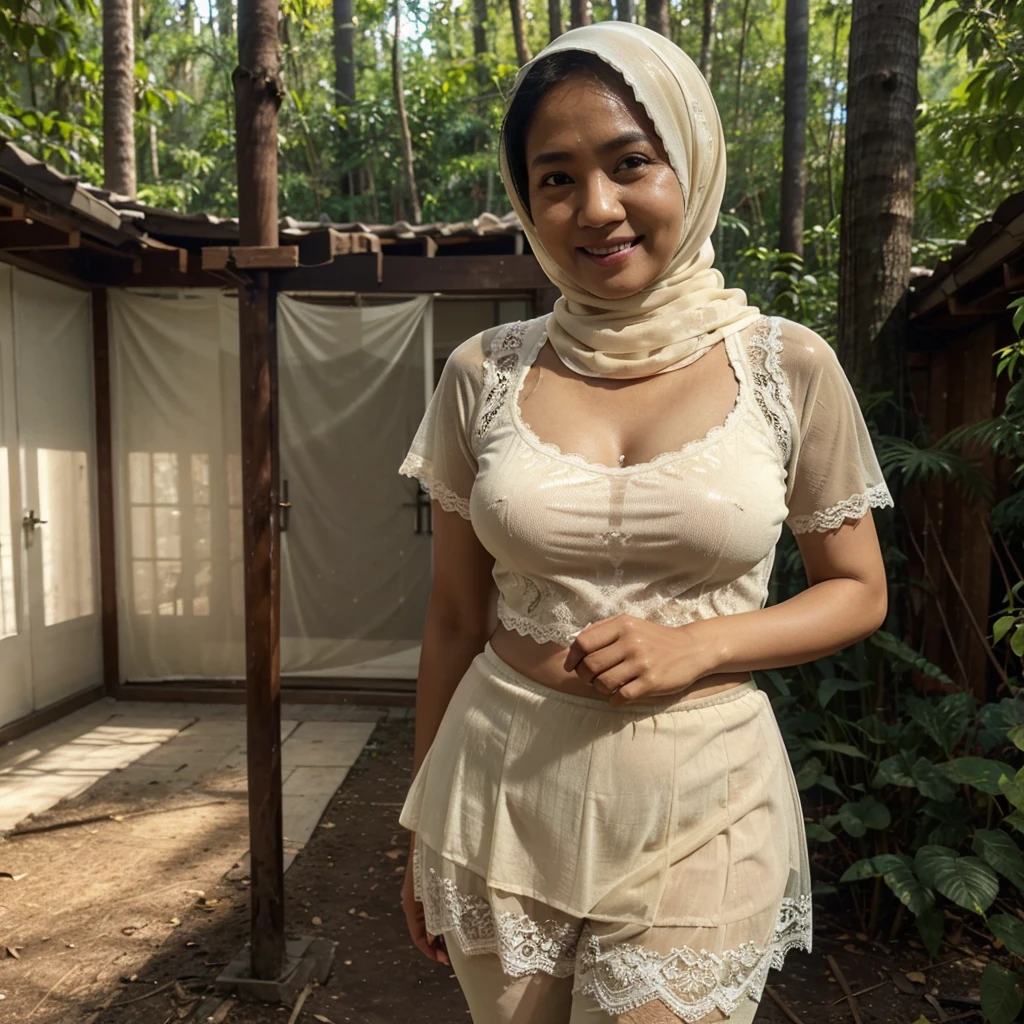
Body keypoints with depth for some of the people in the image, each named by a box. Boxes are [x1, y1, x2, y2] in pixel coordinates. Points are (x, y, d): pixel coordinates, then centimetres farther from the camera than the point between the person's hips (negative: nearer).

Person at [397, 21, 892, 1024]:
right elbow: (455, 619, 4)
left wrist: (694, 646, -15)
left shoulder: (788, 366, -5)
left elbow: (857, 592, 4)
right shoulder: (484, 374, -3)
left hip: (701, 811, -1)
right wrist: (422, 835, 10)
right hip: (500, 800, 2)